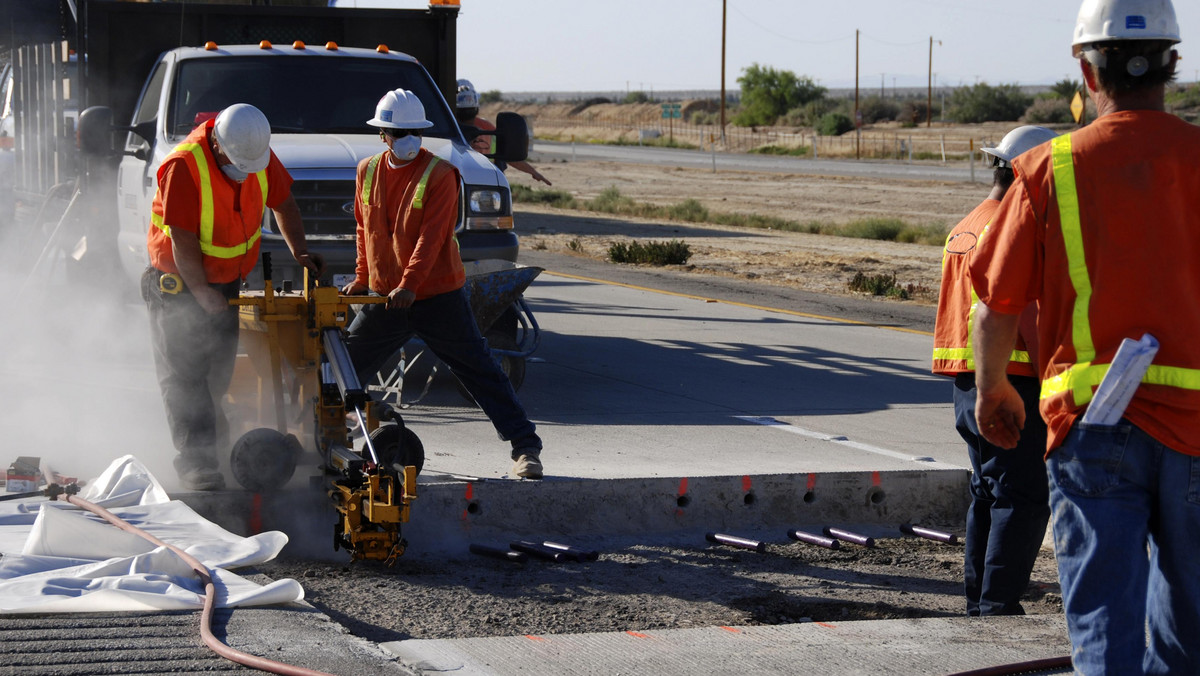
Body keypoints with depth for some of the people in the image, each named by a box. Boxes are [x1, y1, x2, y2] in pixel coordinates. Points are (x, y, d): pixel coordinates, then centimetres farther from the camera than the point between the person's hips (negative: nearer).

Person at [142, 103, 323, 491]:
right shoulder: (183, 166, -29)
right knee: (185, 371, -8)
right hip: (180, 280, -6)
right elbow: (183, 242, -26)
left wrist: (299, 251, -3)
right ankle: (196, 461, -9)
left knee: (221, 365, 14)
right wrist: (202, 293, -21)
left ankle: (208, 427, 36)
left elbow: (282, 201, 7)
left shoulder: (260, 155, -10)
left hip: (227, 277, 6)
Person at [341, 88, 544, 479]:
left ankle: (525, 447, -2)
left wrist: (409, 285, -28)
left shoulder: (440, 175, -11)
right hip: (384, 297, 5)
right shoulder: (368, 172, 6)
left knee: (480, 372, -4)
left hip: (437, 296, -5)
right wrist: (362, 279, 11)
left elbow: (431, 237, -18)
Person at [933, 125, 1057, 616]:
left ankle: (979, 605, 17)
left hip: (967, 385, 9)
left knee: (988, 493, 15)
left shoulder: (963, 230, 16)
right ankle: (998, 608, -10)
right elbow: (1031, 316, -18)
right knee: (1022, 497, -7)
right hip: (1011, 384, -9)